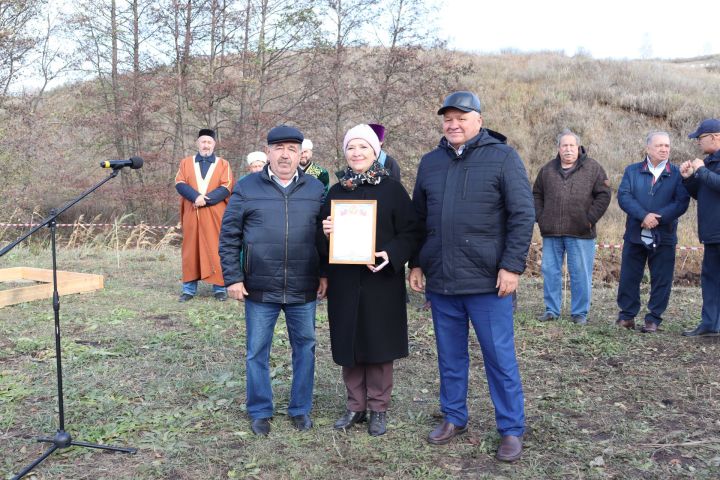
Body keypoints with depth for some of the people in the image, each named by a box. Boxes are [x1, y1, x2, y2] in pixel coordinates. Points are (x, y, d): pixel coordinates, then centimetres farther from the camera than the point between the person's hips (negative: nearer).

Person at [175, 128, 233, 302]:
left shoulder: (223, 164, 8)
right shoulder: (186, 163, 13)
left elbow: (226, 188, -5)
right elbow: (179, 184, -1)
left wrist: (205, 199, -16)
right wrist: (196, 196, -17)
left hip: (214, 216, -1)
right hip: (192, 215, 2)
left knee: (216, 250, -1)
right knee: (191, 250, 3)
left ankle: (220, 288, 5)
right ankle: (189, 289, 8)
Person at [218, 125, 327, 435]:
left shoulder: (316, 189, 6)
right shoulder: (247, 187, 0)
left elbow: (326, 235, 12)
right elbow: (229, 236, 1)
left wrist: (325, 274, 7)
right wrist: (232, 277, -4)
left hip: (303, 289, 2)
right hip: (259, 288, -1)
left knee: (304, 348, 10)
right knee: (257, 351, 8)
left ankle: (300, 409, 26)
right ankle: (259, 411, 24)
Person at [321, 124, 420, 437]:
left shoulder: (392, 189, -1)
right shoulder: (336, 192, 10)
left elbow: (410, 232, -3)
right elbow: (324, 238, 14)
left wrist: (392, 254, -20)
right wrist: (325, 232, -9)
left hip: (381, 280, -3)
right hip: (344, 282, 3)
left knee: (379, 344, 4)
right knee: (349, 344, 7)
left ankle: (379, 408, 18)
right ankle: (355, 406, 22)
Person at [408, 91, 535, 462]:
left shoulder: (502, 157, -3)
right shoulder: (430, 163, 10)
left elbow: (522, 215, -7)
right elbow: (418, 219, 16)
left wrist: (512, 266, -13)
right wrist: (416, 264, 12)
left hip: (487, 279, -4)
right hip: (440, 279, 4)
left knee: (500, 358, 3)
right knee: (450, 356, 14)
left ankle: (511, 430, 16)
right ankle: (454, 417, 30)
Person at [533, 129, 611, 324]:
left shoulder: (592, 168, 3)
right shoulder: (547, 169, 12)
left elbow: (603, 195, 0)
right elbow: (537, 195, 17)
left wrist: (590, 219, -8)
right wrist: (541, 218, 5)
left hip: (581, 232, -3)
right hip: (551, 232, 3)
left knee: (581, 274, 2)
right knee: (550, 271, 7)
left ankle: (580, 312, 13)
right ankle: (551, 310, 18)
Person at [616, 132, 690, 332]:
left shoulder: (677, 174, 3)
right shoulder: (632, 171, 7)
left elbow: (681, 203, -7)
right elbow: (623, 196, -6)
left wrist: (658, 218, -19)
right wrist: (644, 216, -20)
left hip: (664, 237, -1)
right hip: (635, 235, 1)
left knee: (661, 280, 3)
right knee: (629, 278, 6)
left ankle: (654, 319, 14)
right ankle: (627, 315, 20)